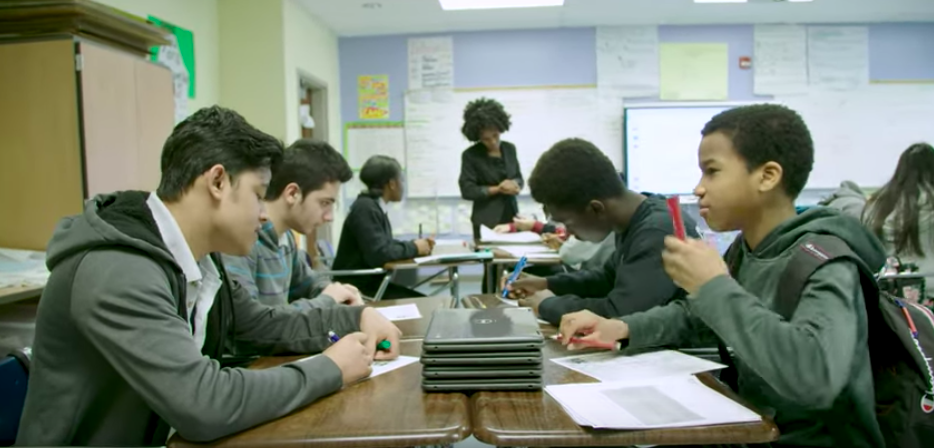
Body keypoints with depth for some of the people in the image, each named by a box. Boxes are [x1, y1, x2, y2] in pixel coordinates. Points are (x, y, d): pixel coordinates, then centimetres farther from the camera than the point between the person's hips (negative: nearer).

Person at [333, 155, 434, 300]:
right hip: (357, 287, -9)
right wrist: (414, 248, -12)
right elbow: (378, 254, -27)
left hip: (372, 282, 9)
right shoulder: (365, 208, -20)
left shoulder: (376, 206, 7)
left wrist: (416, 245, 0)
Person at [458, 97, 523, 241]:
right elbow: (467, 190, -9)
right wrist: (497, 189, -16)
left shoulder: (510, 149, 6)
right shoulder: (470, 155, -6)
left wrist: (515, 185, -9)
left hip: (512, 216, 4)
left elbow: (519, 178, 14)